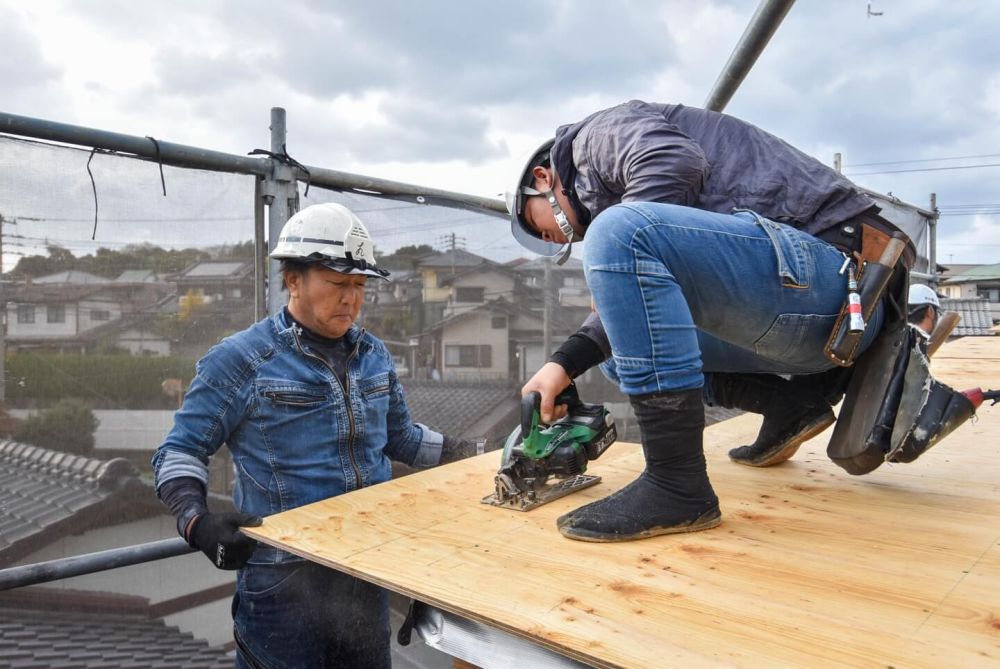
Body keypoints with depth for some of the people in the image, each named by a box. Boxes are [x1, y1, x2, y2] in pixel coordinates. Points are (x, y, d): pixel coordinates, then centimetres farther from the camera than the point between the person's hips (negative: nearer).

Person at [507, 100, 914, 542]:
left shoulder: (599, 131, 5)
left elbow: (675, 165, -19)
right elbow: (638, 310, 12)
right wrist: (566, 362, 1)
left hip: (825, 265, -10)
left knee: (620, 234, -27)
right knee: (620, 344, 18)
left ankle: (676, 486, -24)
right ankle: (790, 404, 12)